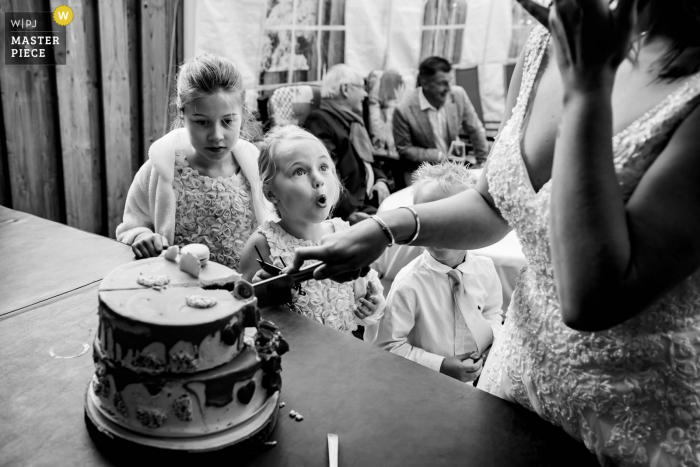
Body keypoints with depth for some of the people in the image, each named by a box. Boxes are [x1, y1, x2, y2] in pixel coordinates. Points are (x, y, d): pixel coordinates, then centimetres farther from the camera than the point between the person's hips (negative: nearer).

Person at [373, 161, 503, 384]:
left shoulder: (485, 269, -5)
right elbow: (387, 346, -12)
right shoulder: (408, 285, -18)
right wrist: (440, 366, -16)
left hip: (481, 377, 4)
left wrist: (491, 339, -4)